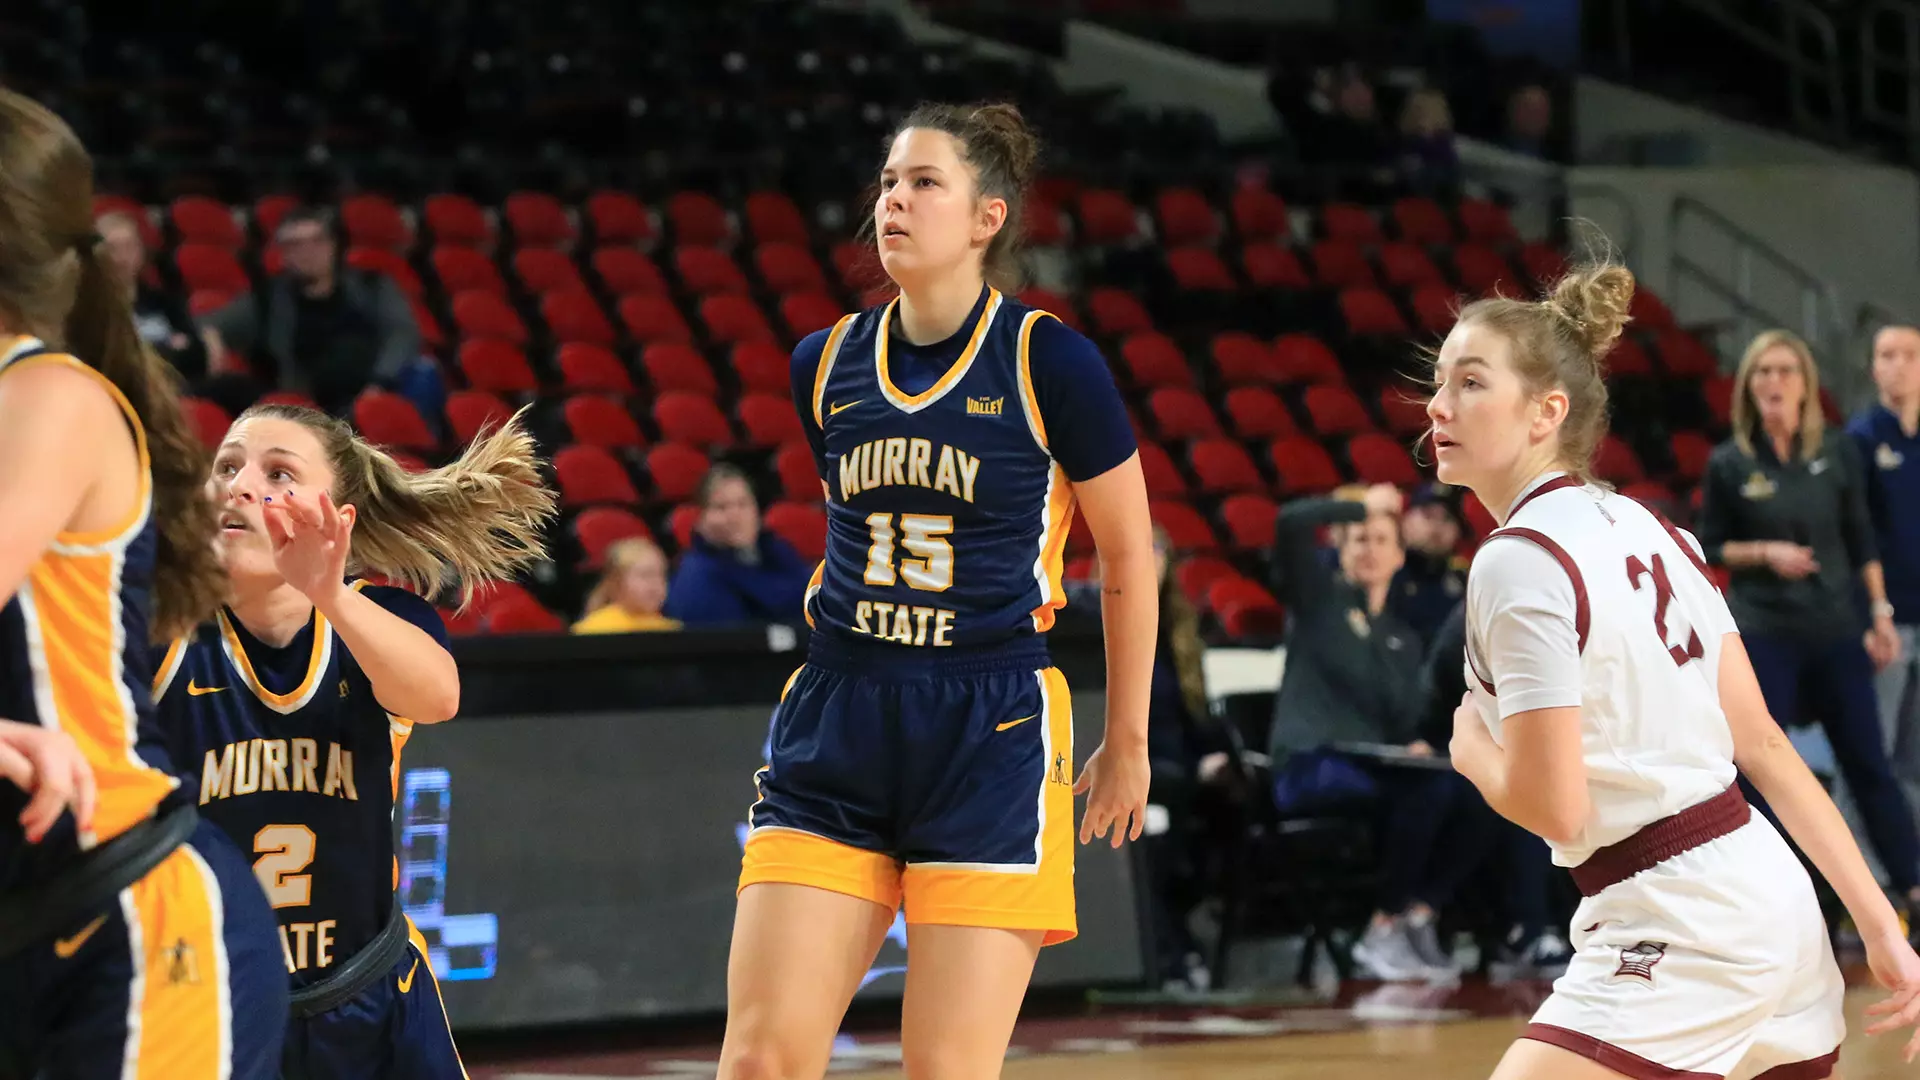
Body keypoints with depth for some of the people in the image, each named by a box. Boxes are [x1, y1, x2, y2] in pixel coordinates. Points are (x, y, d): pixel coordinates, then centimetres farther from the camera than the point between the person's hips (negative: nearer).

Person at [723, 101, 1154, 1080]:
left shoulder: (1049, 362, -6)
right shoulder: (824, 364, 7)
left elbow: (1128, 558, 4)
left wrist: (1127, 743, 9)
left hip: (993, 738, -4)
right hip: (835, 729, 4)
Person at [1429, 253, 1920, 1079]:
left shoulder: (1518, 560, -14)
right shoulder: (1645, 529, 12)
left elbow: (1555, 809, -18)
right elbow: (1763, 742, 11)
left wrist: (1473, 750, 4)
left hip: (1674, 934, -9)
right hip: (1775, 907, 9)